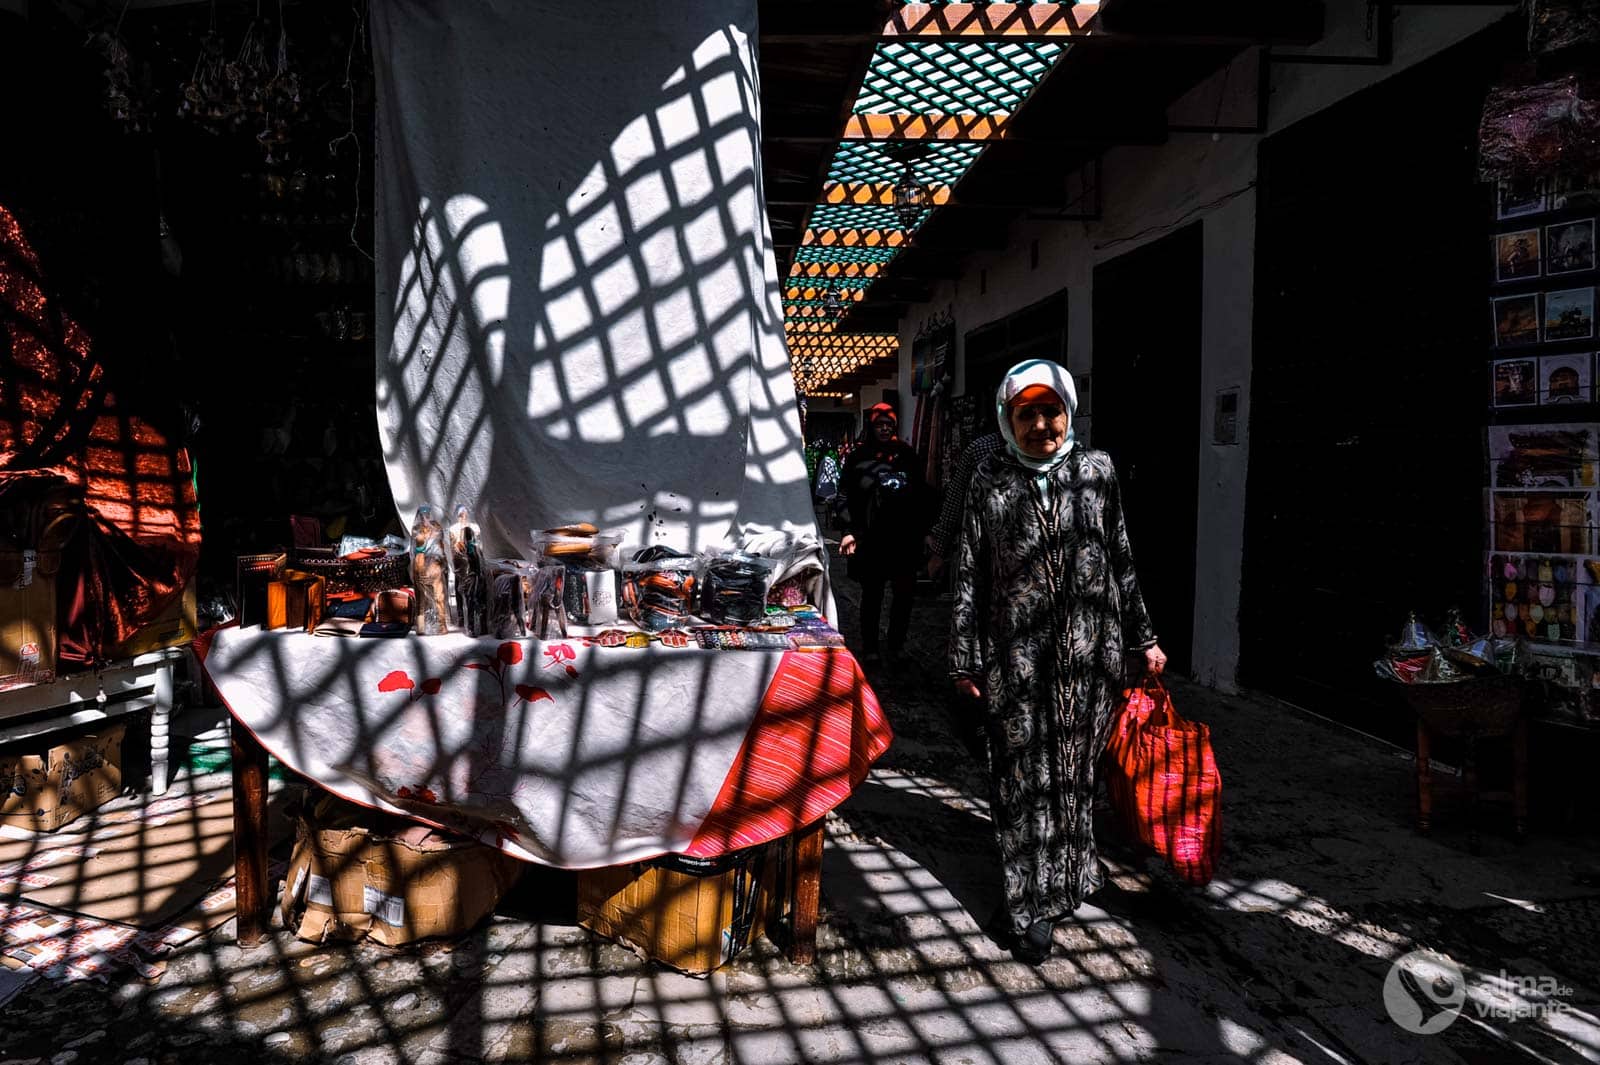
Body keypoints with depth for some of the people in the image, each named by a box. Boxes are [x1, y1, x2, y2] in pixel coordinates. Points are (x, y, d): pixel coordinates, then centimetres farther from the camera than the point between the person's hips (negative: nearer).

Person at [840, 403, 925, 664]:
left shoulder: (907, 456, 11)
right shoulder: (859, 459, 2)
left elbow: (919, 497, 12)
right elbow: (847, 499, -3)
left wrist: (921, 533, 8)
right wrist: (850, 532, -13)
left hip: (905, 538, 3)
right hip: (872, 539, -2)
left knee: (905, 593, 5)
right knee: (872, 595, 7)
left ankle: (897, 646, 20)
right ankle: (870, 648, 19)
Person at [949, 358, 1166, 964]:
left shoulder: (1097, 470, 7)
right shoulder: (991, 482, 1)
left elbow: (1122, 560, 13)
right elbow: (969, 577, 2)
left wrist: (1142, 637, 16)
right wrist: (965, 660, 1)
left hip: (1089, 648, 2)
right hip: (1016, 653, -1)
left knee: (1074, 769, 9)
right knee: (1025, 774, 2)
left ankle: (1064, 878, 30)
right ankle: (1030, 906, 14)